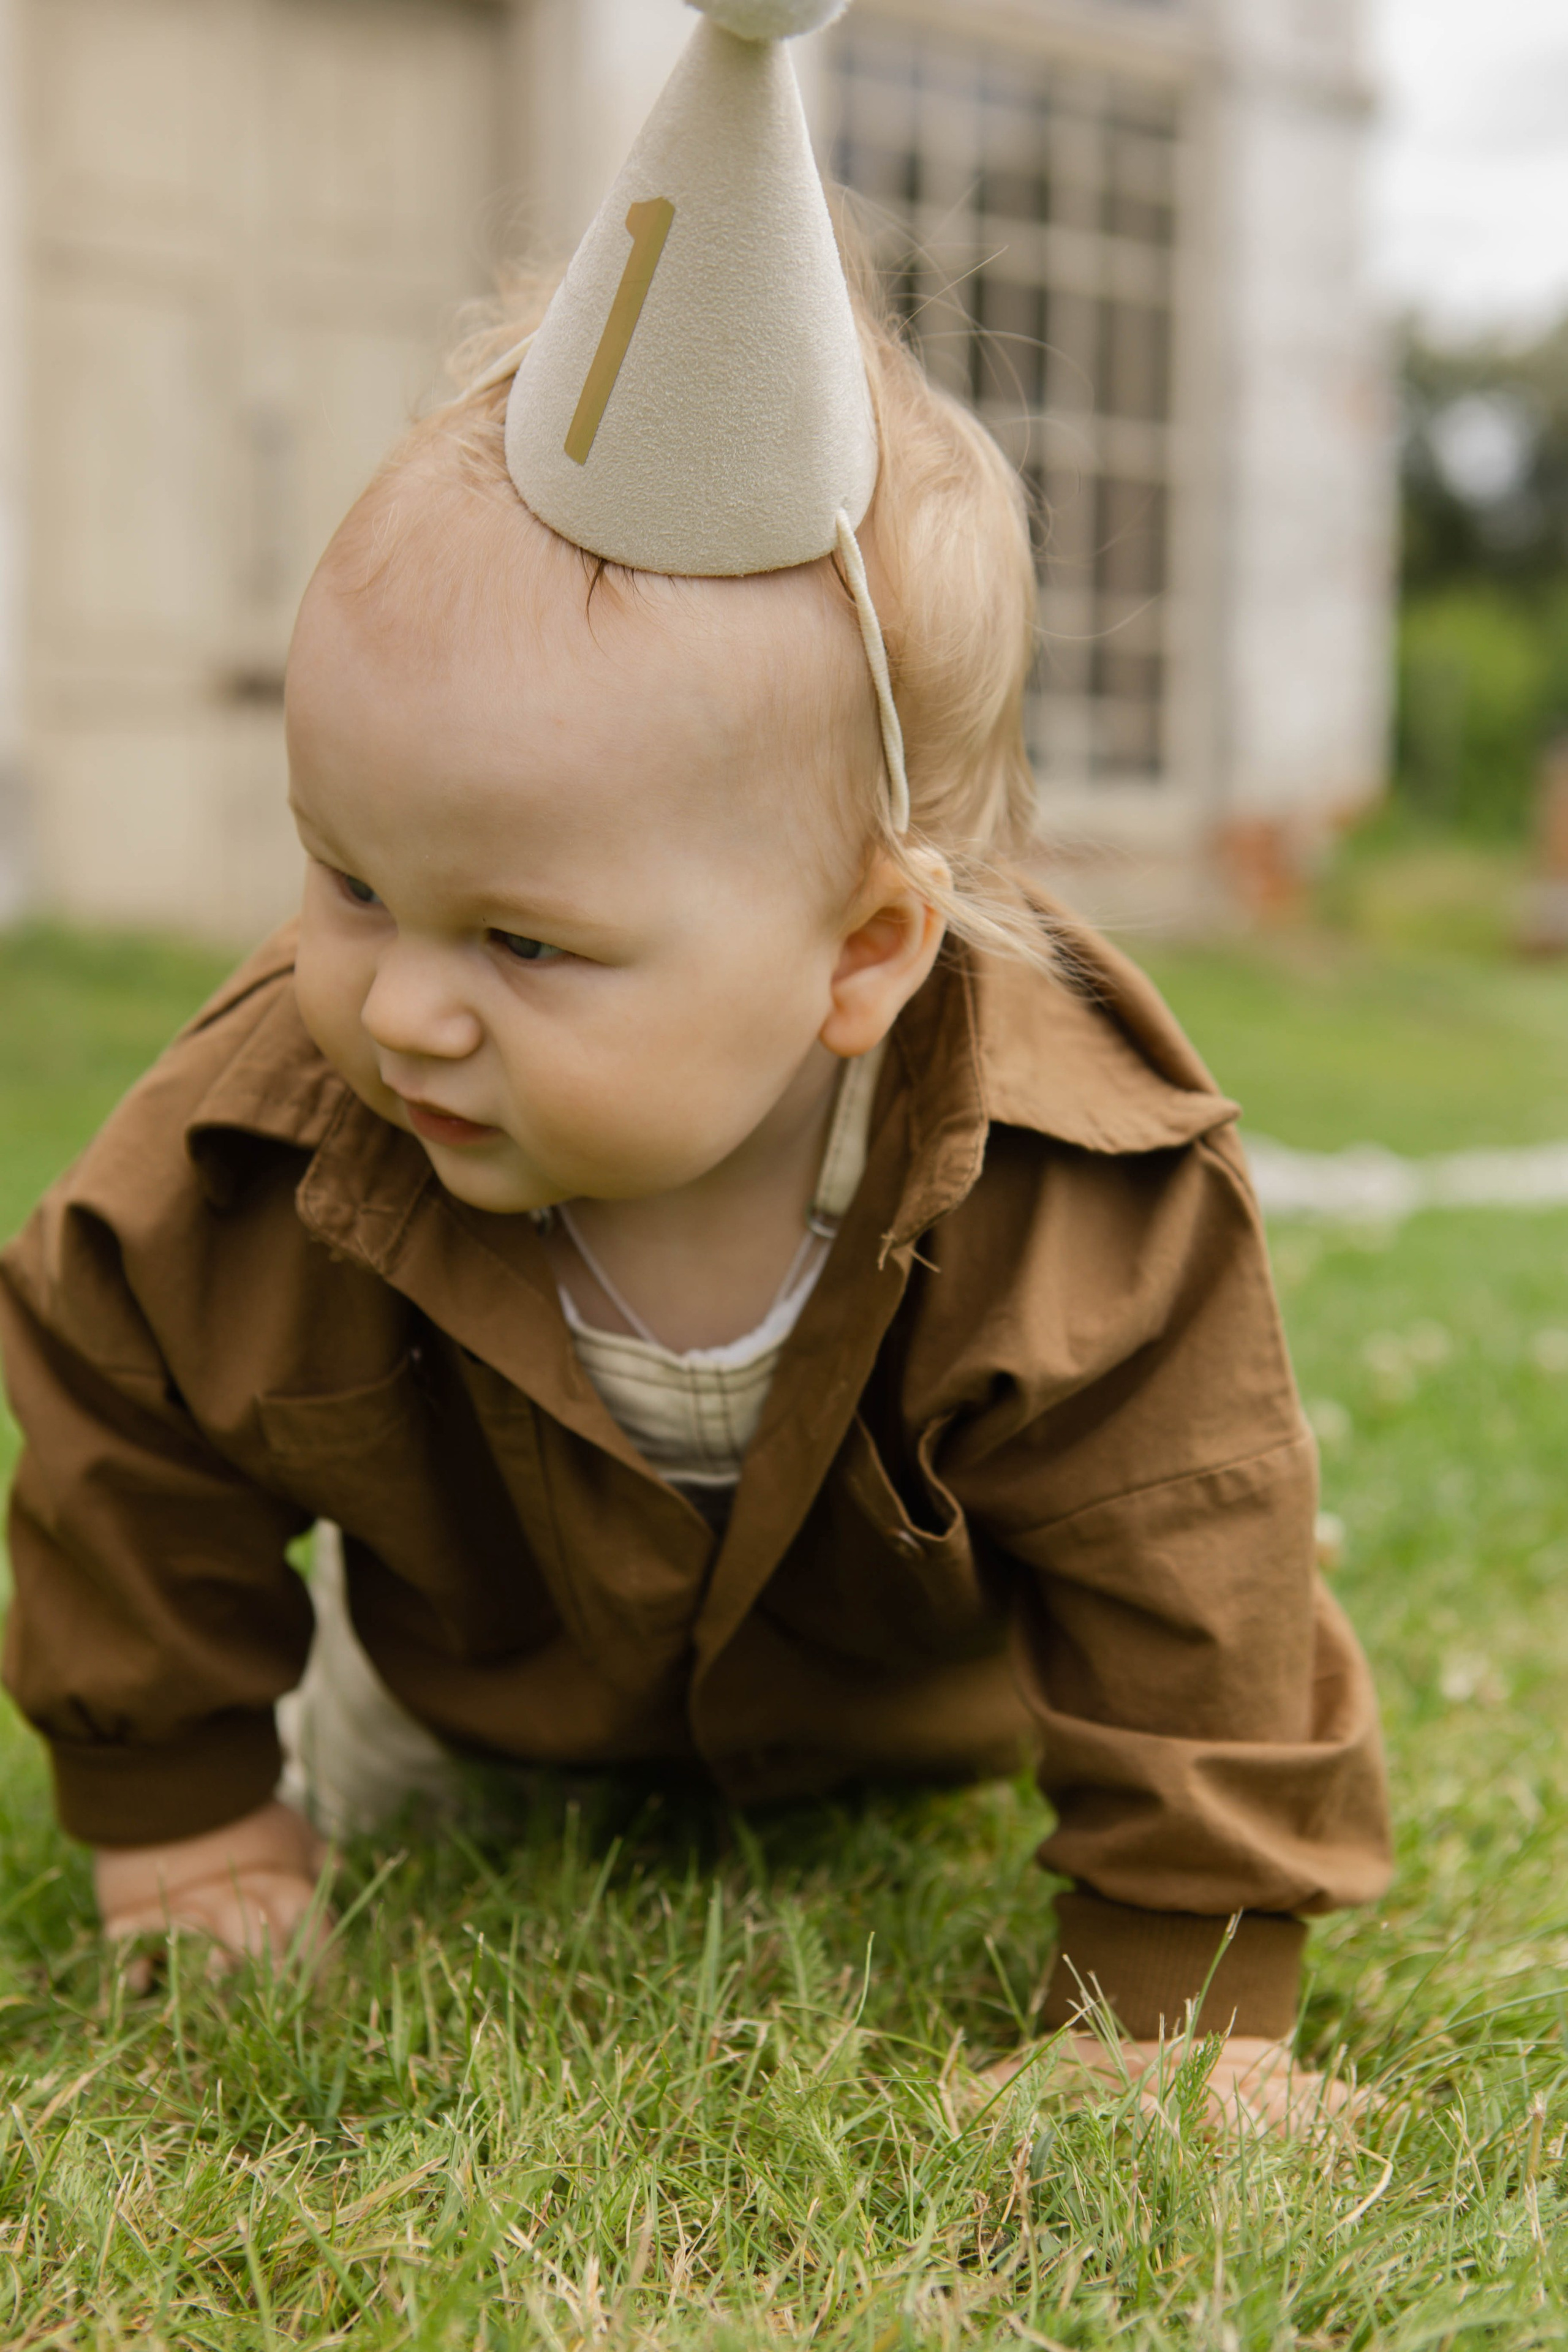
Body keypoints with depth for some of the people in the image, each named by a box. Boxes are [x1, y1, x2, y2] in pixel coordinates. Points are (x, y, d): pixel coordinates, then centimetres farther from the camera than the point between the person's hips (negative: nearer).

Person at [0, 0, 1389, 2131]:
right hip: (481, 1665, 2)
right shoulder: (262, 1163, -36)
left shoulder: (1087, 1227, -42)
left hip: (907, 1688, -1)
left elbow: (1191, 1606, -28)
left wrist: (1187, 1997, -26)